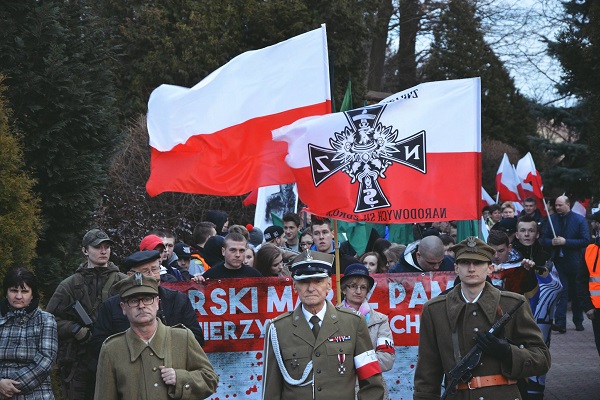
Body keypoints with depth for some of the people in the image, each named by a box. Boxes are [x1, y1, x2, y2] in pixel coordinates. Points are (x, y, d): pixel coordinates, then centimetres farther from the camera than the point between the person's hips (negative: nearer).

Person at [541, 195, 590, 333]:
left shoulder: (579, 220, -4)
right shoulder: (552, 219, 5)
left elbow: (585, 241, -11)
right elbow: (544, 240, 8)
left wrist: (565, 242, -19)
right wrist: (552, 242, -15)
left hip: (575, 262, -1)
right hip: (558, 261, 1)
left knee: (576, 293, 11)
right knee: (561, 292, -9)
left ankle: (578, 321, 25)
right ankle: (560, 323, -14)